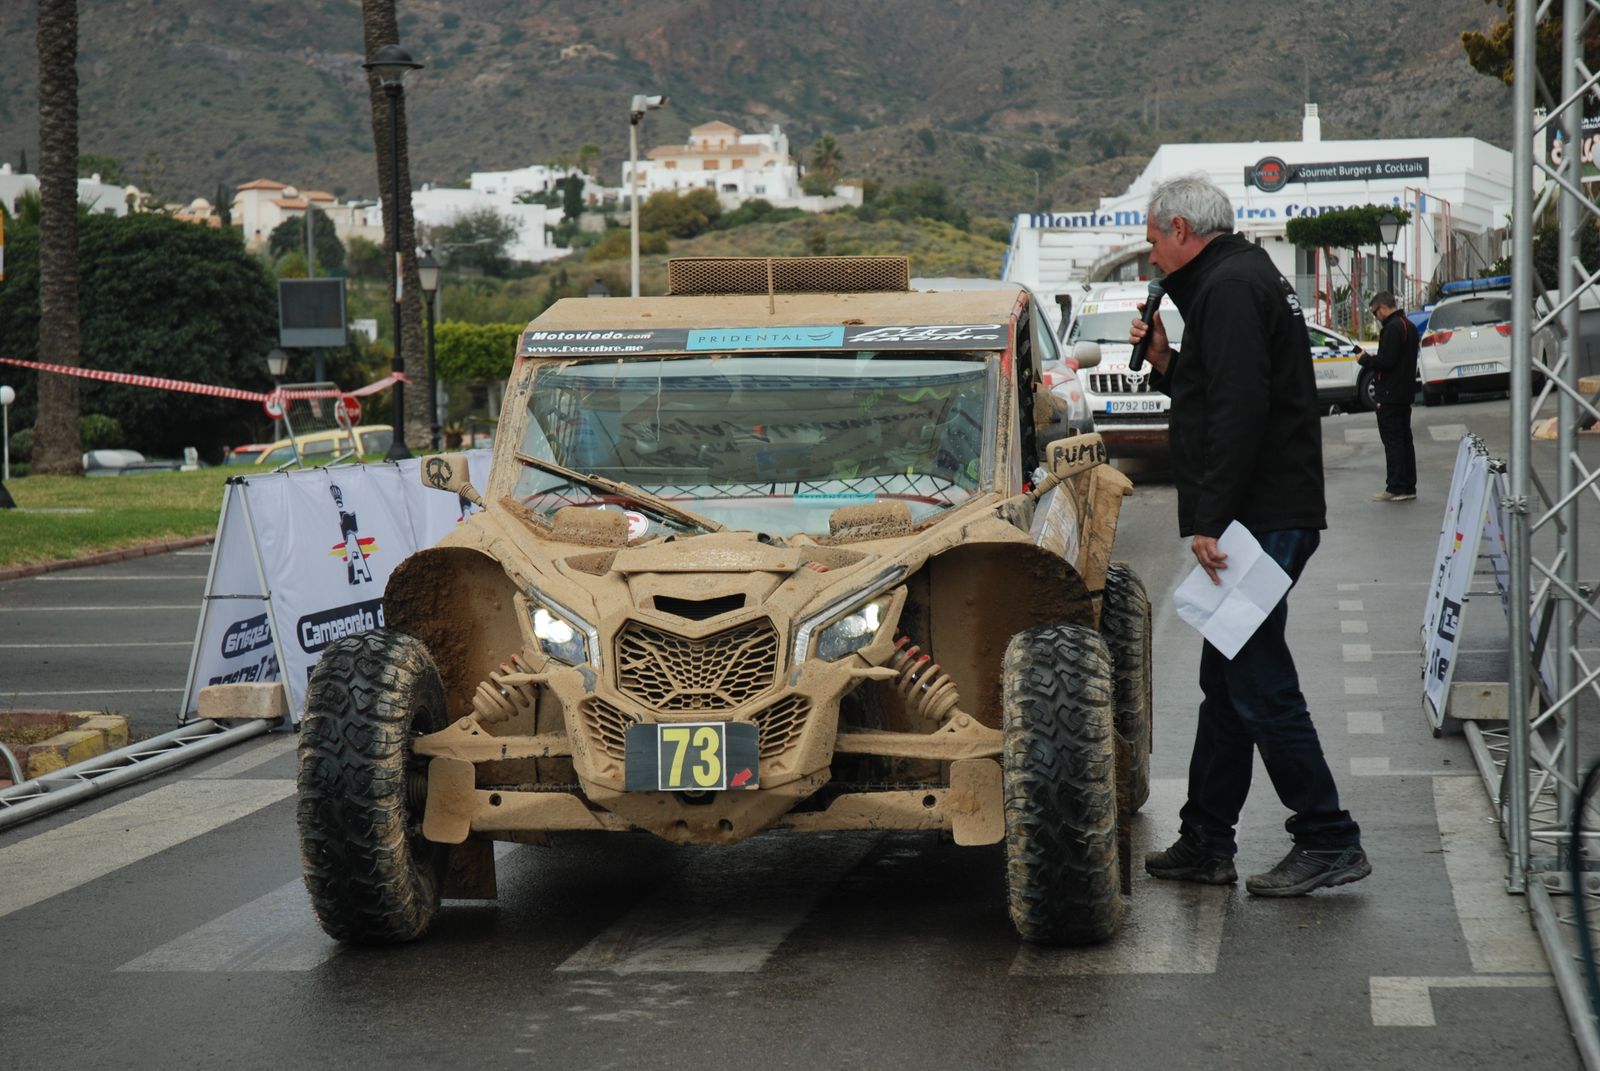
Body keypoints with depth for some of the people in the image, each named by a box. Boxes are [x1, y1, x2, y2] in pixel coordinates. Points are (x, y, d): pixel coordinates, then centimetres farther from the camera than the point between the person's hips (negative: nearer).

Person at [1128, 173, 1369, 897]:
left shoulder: (1229, 287, -12)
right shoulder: (1241, 279, 21)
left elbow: (1240, 410, -23)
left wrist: (1210, 521, -23)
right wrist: (1166, 361, 14)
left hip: (1258, 518, -11)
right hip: (1267, 518, 11)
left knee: (1259, 687, -8)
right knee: (1226, 683, 14)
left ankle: (1328, 843, -3)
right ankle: (1204, 845, 20)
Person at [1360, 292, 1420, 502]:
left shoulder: (1393, 328, -18)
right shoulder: (1408, 325, 15)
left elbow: (1387, 361, -23)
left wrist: (1366, 360, -7)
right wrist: (1374, 359, 15)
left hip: (1390, 395, -10)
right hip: (1405, 393, 10)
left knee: (1392, 441, -7)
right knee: (1404, 439, 13)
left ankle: (1396, 488, -7)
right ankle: (1409, 488, 16)